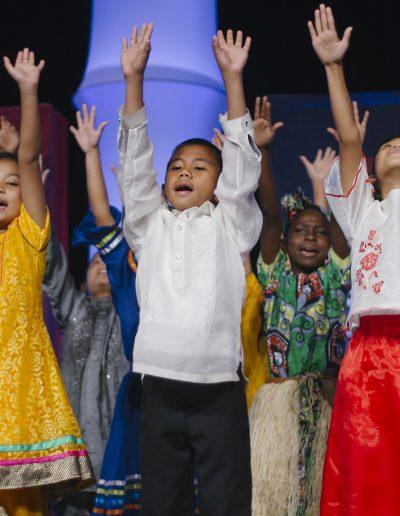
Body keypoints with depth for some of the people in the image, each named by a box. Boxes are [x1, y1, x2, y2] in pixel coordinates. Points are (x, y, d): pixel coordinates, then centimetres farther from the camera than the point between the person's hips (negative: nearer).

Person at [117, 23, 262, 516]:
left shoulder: (230, 225, 9)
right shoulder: (150, 227, 14)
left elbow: (243, 163, 0)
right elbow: (134, 164, 7)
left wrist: (232, 77, -6)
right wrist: (133, 79, -2)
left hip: (219, 392, -2)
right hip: (160, 391, 2)